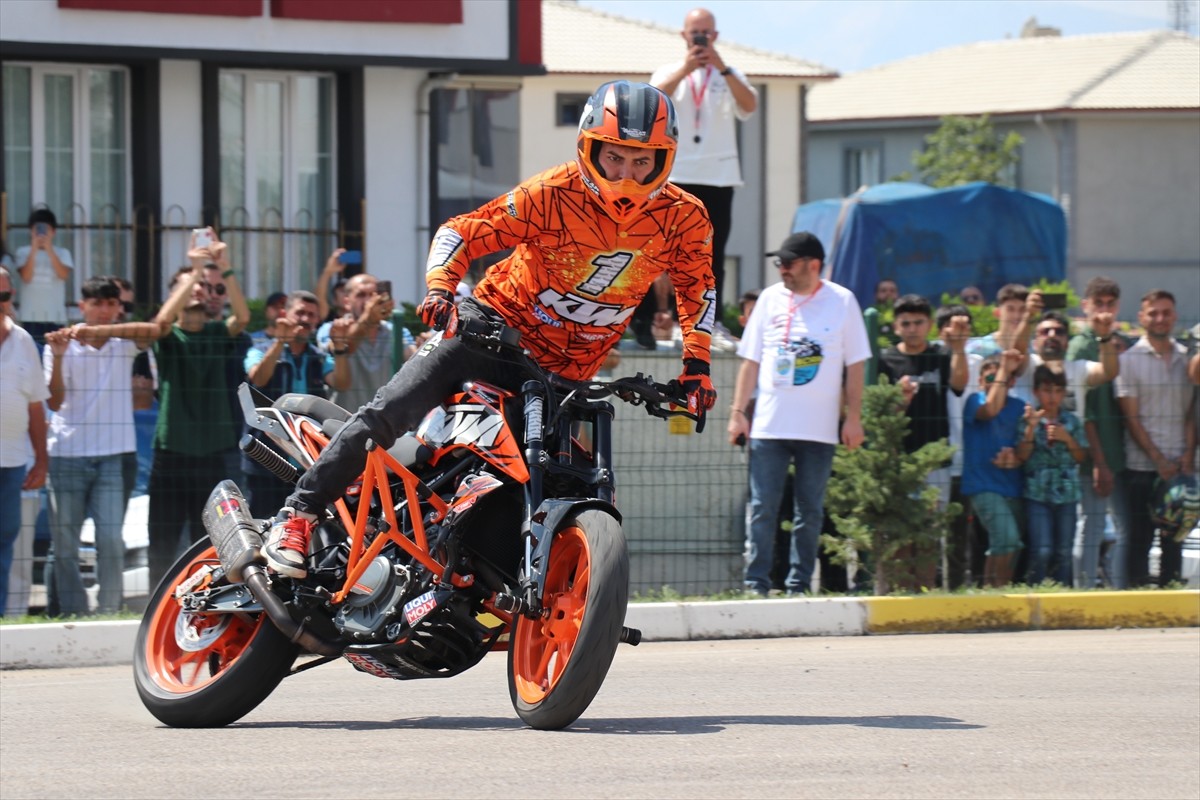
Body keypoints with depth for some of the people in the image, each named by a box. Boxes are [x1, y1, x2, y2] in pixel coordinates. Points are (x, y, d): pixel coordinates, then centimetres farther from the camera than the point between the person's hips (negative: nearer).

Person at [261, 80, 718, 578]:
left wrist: (696, 364, 1)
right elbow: (462, 233, -11)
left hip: (566, 369, 3)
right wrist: (440, 289, -28)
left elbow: (697, 286, 11)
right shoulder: (551, 195, -17)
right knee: (389, 411, -16)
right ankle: (298, 514, -10)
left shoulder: (683, 218, -8)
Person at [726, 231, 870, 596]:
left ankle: (798, 587, 9)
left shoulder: (841, 301, 2)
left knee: (810, 511, 3)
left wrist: (853, 417, -3)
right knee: (762, 508, -3)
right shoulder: (770, 299, 8)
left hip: (818, 428, -1)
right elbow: (750, 361, 10)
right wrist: (738, 412, 3)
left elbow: (855, 365, 3)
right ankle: (755, 585, -2)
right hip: (768, 426, 1)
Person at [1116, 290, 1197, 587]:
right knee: (1141, 537, -2)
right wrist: (1158, 459, -11)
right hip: (1142, 465, -3)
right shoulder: (1129, 360, 0)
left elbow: (1191, 412, 11)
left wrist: (1188, 454, -5)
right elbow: (1131, 417, -4)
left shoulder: (1186, 359, 10)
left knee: (1174, 538, 5)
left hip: (1179, 465, 3)